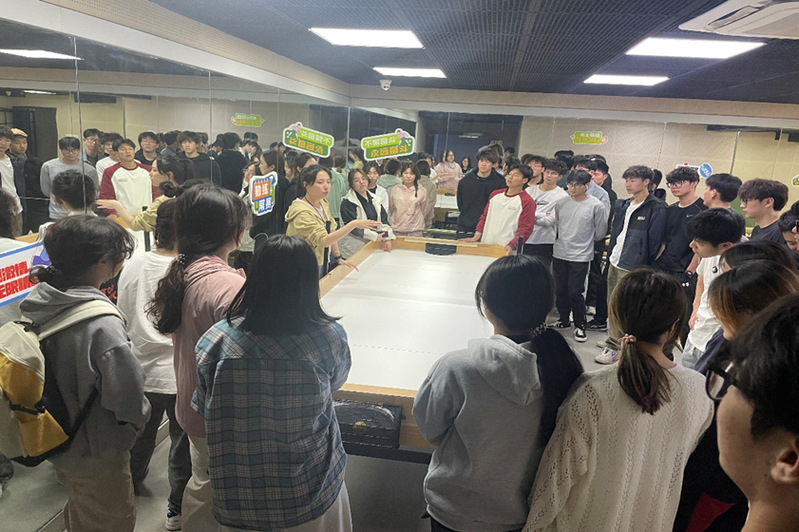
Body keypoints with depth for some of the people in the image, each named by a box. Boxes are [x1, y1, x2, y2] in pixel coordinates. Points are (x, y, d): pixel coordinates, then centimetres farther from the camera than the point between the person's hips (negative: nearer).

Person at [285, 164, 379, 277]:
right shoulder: (302, 212, -24)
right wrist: (353, 224, -37)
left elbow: (331, 230, 13)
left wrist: (338, 258, 8)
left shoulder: (322, 203, 4)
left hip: (321, 265, 8)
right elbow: (323, 240, -32)